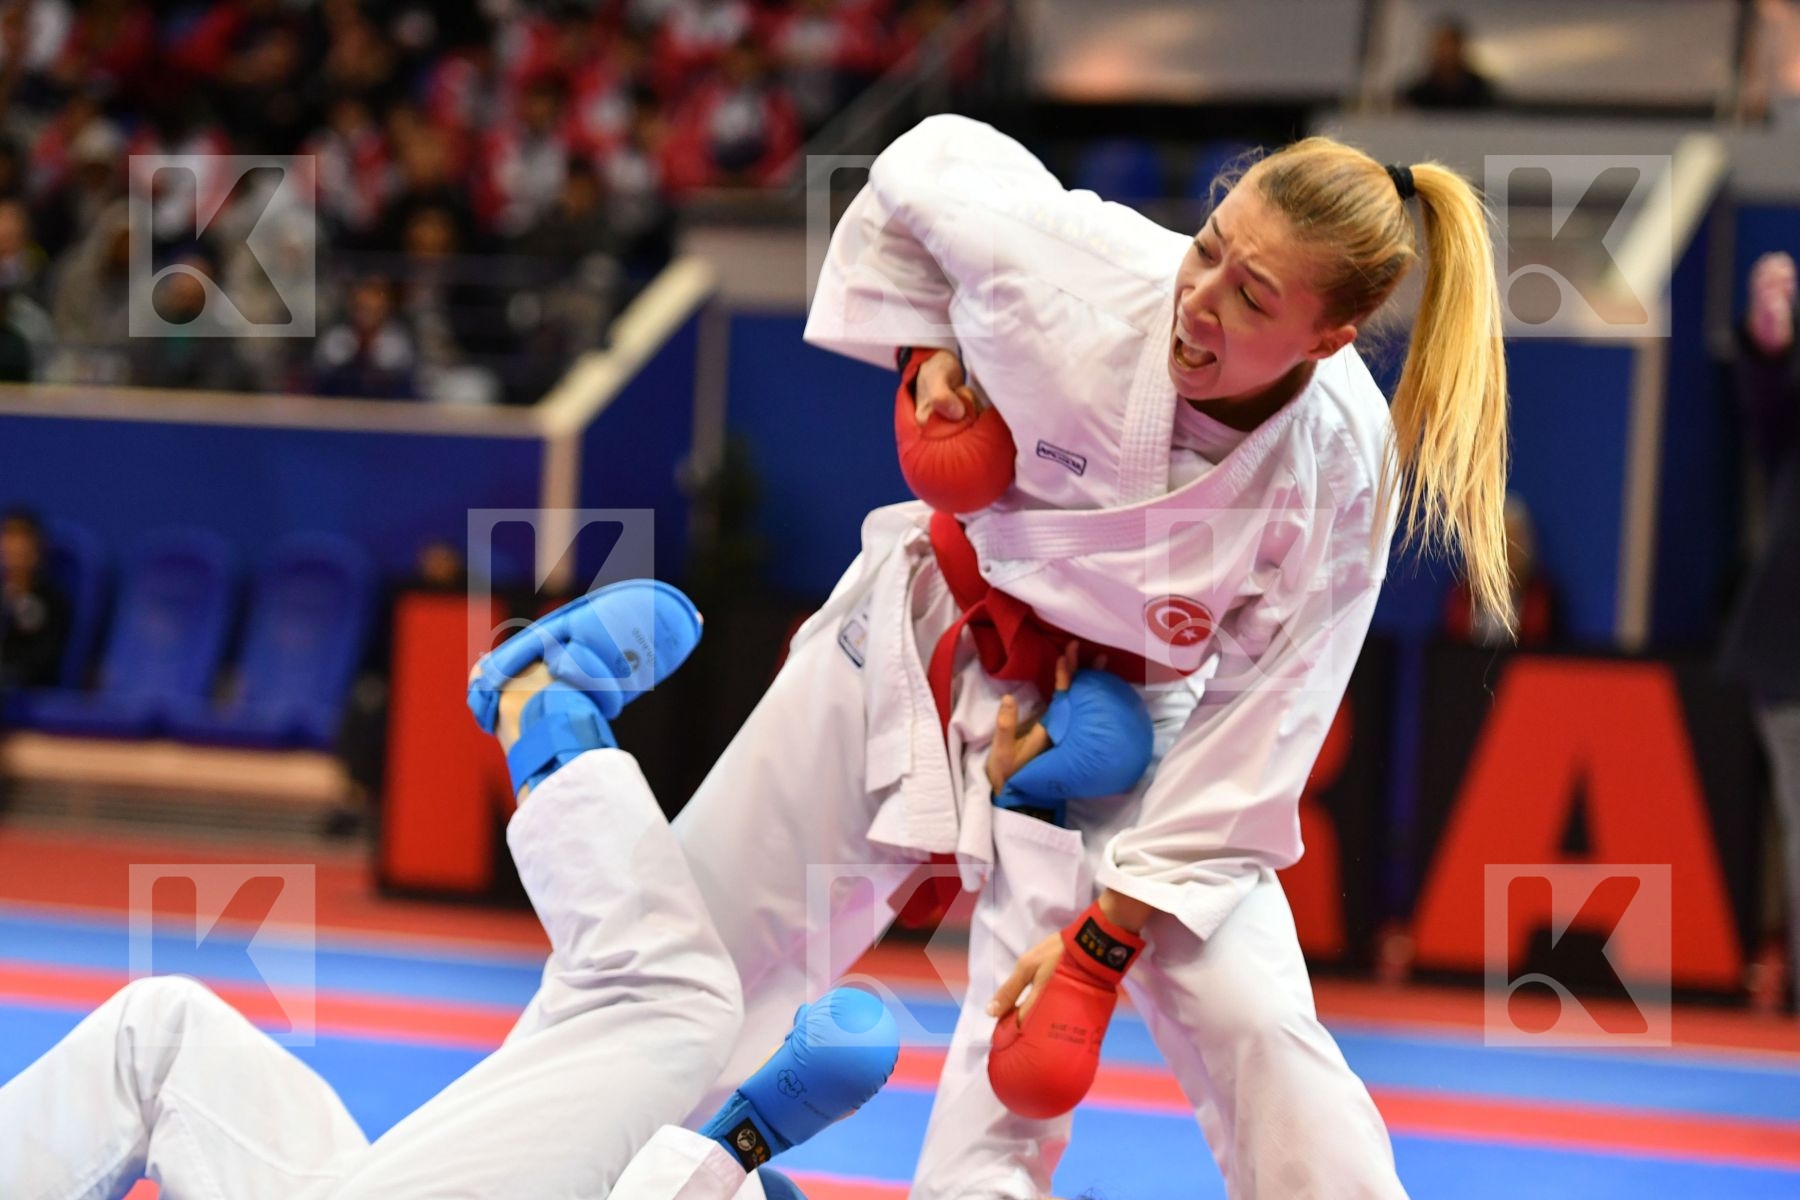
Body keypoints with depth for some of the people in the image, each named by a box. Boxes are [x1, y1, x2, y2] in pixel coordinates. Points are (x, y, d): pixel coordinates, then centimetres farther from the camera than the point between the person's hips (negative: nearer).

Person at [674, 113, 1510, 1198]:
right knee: (707, 918, 12)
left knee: (1250, 1023, -14)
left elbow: (1255, 731, -20)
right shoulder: (1081, 267, -30)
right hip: (928, 642, 2)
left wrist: (1107, 932, -22)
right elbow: (923, 169, -7)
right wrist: (927, 349, -15)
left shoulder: (1338, 478, -28)